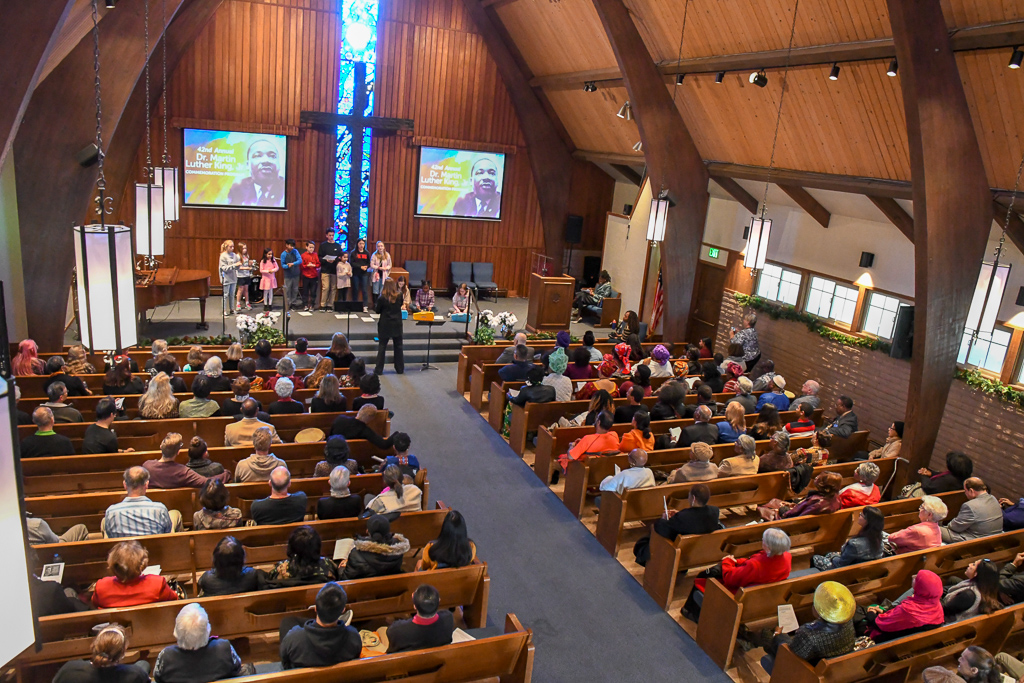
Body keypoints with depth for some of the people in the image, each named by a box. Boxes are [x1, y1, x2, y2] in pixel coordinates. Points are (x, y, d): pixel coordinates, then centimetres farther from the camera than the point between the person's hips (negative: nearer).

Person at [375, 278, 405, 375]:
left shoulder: (381, 298, -14)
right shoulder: (399, 297, -6)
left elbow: (377, 311, -4)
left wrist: (374, 306, 12)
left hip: (385, 325, -2)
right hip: (397, 325, 2)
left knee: (382, 347, 7)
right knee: (398, 346, 12)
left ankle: (379, 369, 9)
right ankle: (400, 368, 17)